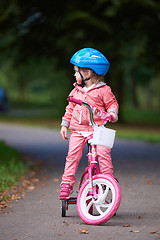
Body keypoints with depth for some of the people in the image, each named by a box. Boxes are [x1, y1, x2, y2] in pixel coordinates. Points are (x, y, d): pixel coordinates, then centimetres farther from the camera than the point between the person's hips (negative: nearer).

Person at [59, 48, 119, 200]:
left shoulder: (103, 90, -2)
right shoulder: (76, 90, 12)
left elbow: (111, 103, 5)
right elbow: (70, 108, 19)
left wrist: (112, 112, -16)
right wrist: (65, 124, 15)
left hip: (97, 129, -3)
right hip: (78, 130, 3)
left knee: (103, 153, -17)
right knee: (72, 155, -5)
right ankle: (67, 183, 2)